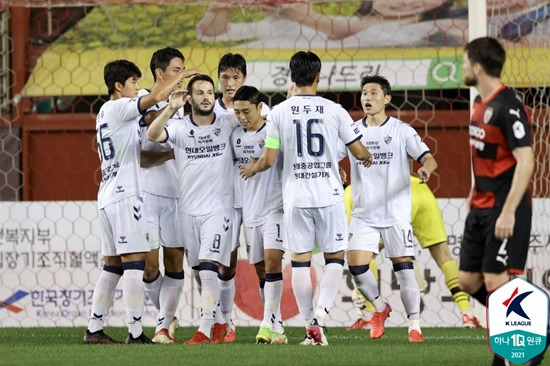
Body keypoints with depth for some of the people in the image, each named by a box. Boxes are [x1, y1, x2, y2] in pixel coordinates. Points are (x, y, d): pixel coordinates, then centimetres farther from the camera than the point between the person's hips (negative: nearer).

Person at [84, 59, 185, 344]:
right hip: (124, 195, -10)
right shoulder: (118, 108, -8)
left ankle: (94, 329, 10)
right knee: (134, 262, -11)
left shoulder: (105, 113, 20)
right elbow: (155, 97, -19)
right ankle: (135, 332, -15)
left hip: (108, 196, 10)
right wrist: (182, 76, -5)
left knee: (113, 265, 11)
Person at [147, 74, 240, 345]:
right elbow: (152, 135, -16)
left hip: (218, 209, -3)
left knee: (208, 269, -15)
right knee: (201, 274, 9)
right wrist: (170, 109, -26)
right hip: (187, 209, 3)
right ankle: (220, 323, 24)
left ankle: (205, 330, -16)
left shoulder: (227, 124, 2)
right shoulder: (180, 128, 2)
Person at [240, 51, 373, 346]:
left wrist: (252, 169, 21)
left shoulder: (278, 113, -2)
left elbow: (269, 160, -1)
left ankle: (310, 324, 4)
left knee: (300, 260, 6)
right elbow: (358, 151, 5)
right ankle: (321, 312, -10)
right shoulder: (334, 111, -2)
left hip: (296, 197, 0)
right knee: (335, 257, 9)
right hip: (329, 195, 0)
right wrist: (367, 158, 29)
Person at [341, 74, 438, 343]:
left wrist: (426, 168, -29)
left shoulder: (401, 130, -1)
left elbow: (428, 158, -7)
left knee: (404, 269, -6)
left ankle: (414, 327, 2)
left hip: (396, 214, -3)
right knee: (356, 266, -8)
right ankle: (380, 308, 19)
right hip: (363, 215, 3)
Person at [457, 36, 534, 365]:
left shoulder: (508, 106, -17)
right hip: (481, 208, 9)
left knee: (495, 280, -10)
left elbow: (525, 161, -22)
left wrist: (508, 212, -25)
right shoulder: (481, 104, 11)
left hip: (505, 211, -9)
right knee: (469, 280, 9)